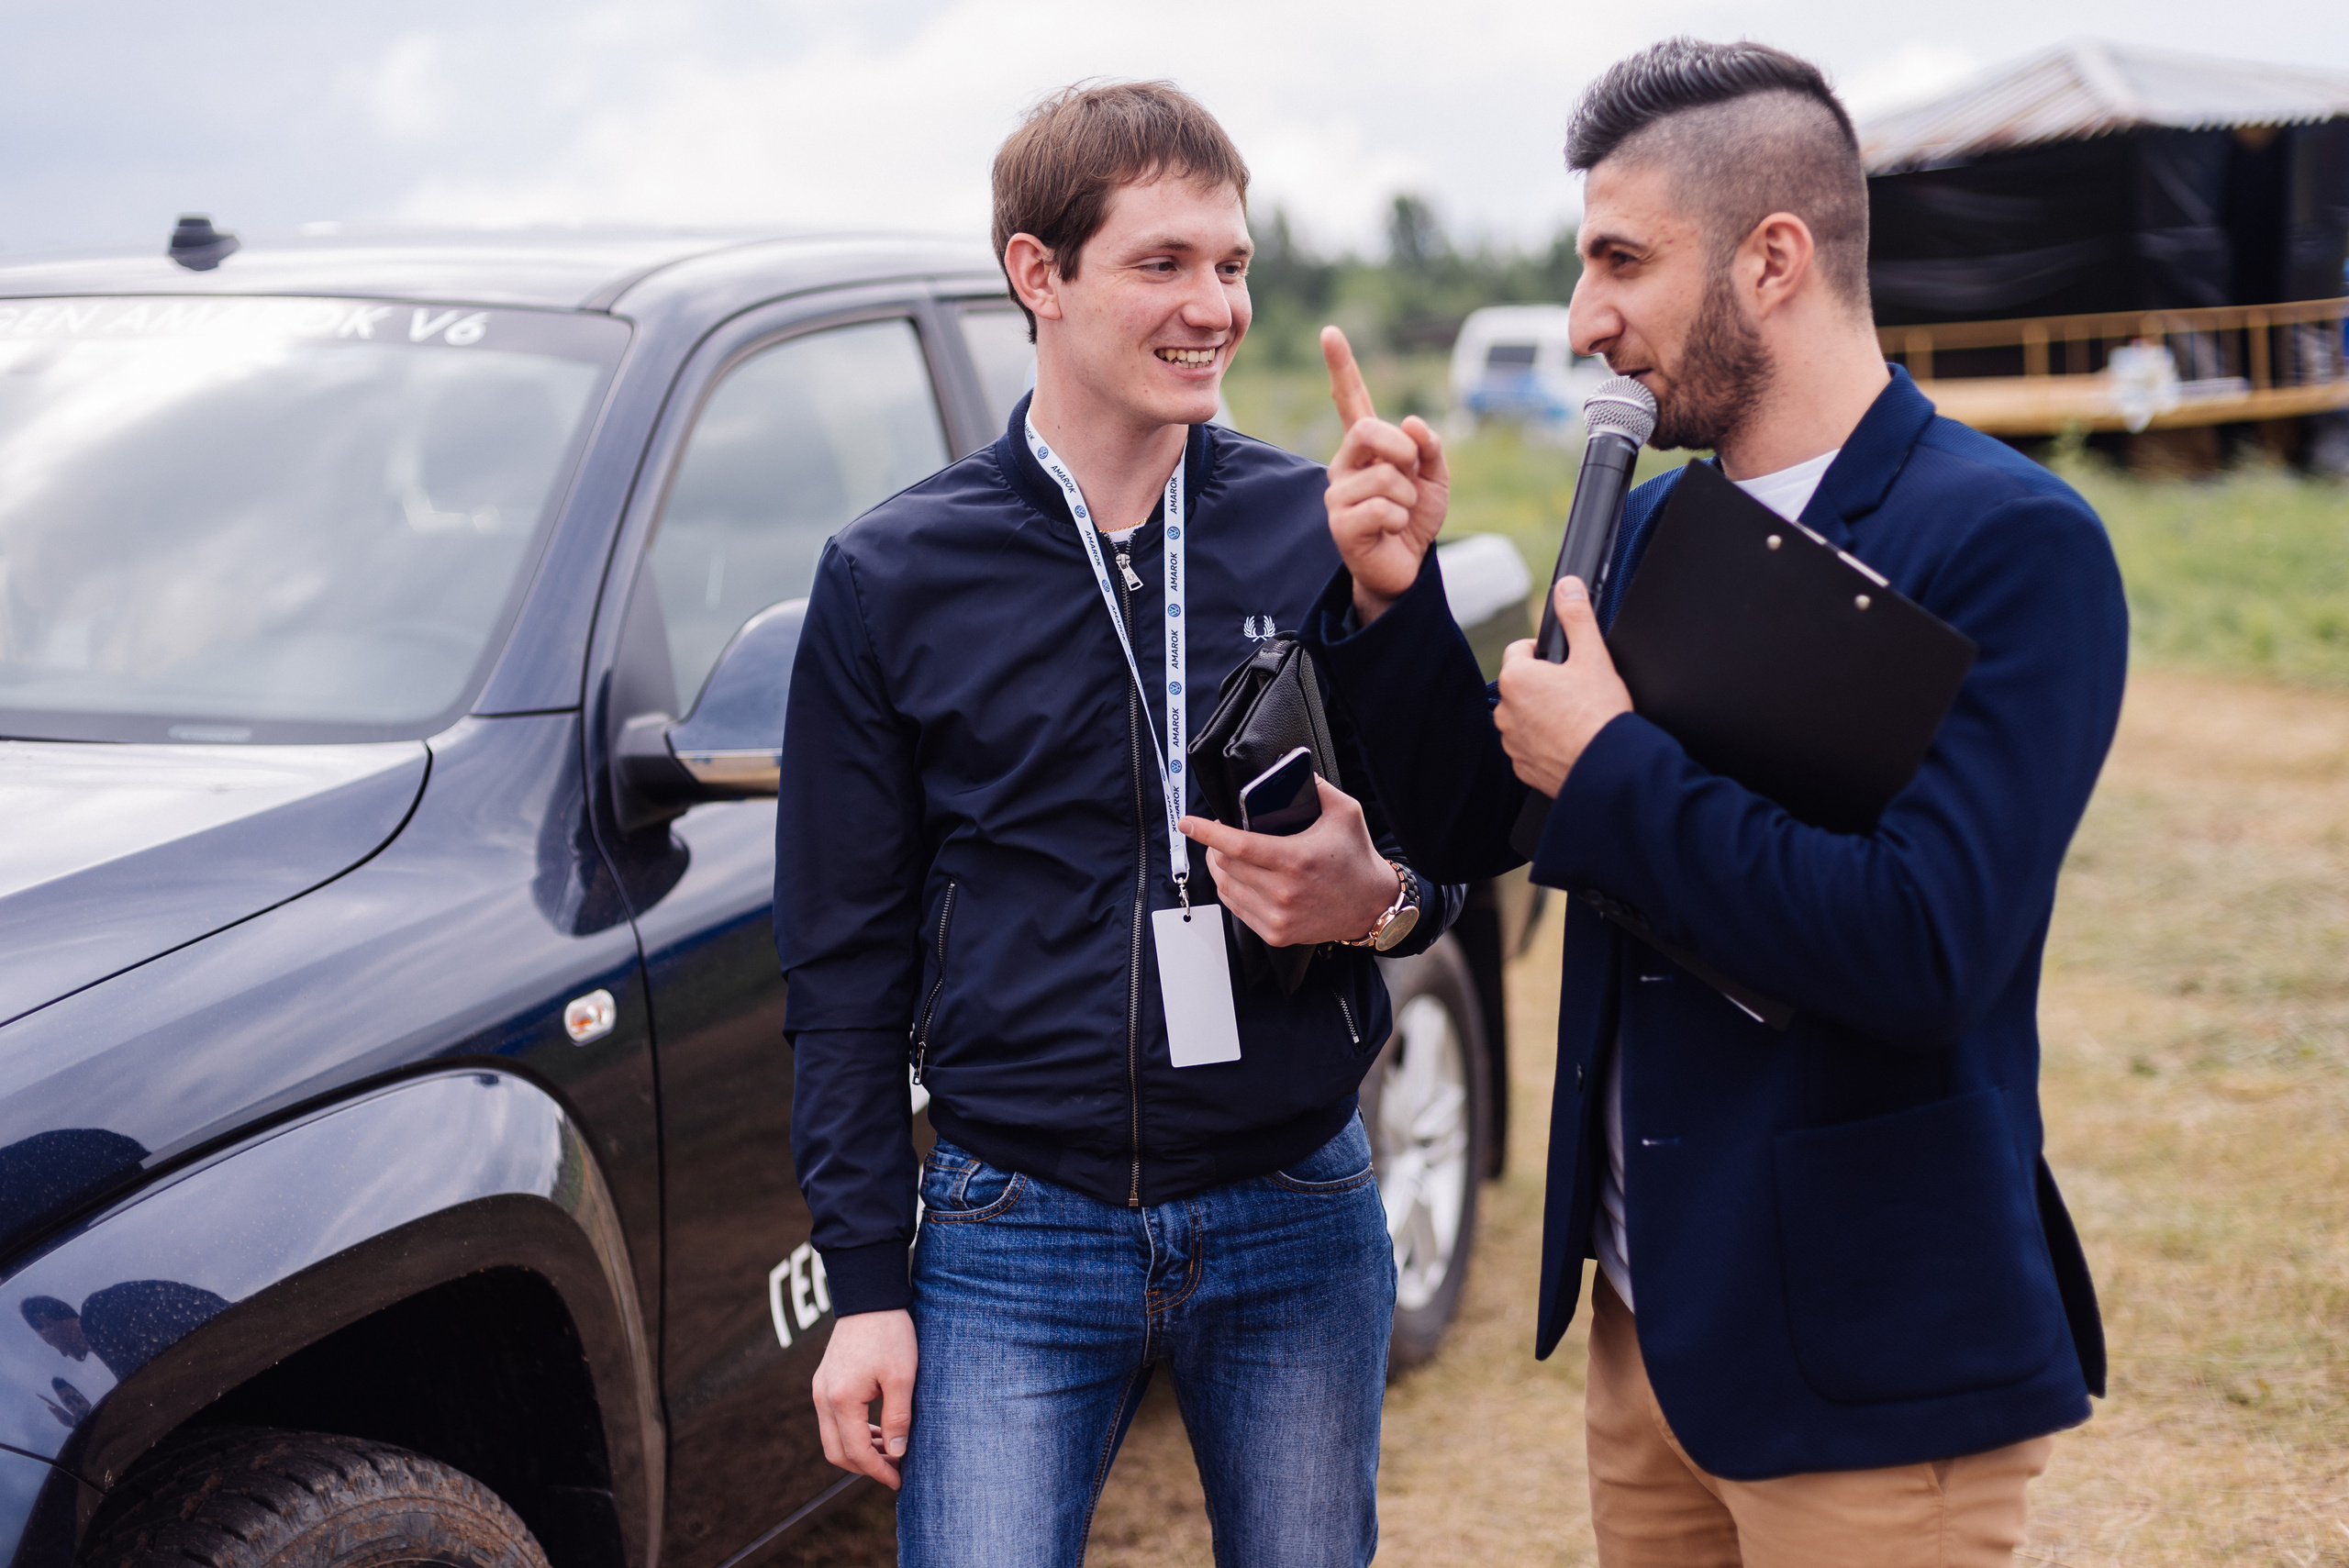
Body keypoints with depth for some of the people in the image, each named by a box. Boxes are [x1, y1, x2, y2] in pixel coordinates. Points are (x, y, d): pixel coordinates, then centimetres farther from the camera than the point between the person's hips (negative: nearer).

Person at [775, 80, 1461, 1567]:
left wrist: (1379, 897, -15)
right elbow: (847, 962, 1)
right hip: (1014, 1240, -1)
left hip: (1298, 1221, 2)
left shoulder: (1324, 533, 1)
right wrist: (865, 1284, -2)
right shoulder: (892, 579, -1)